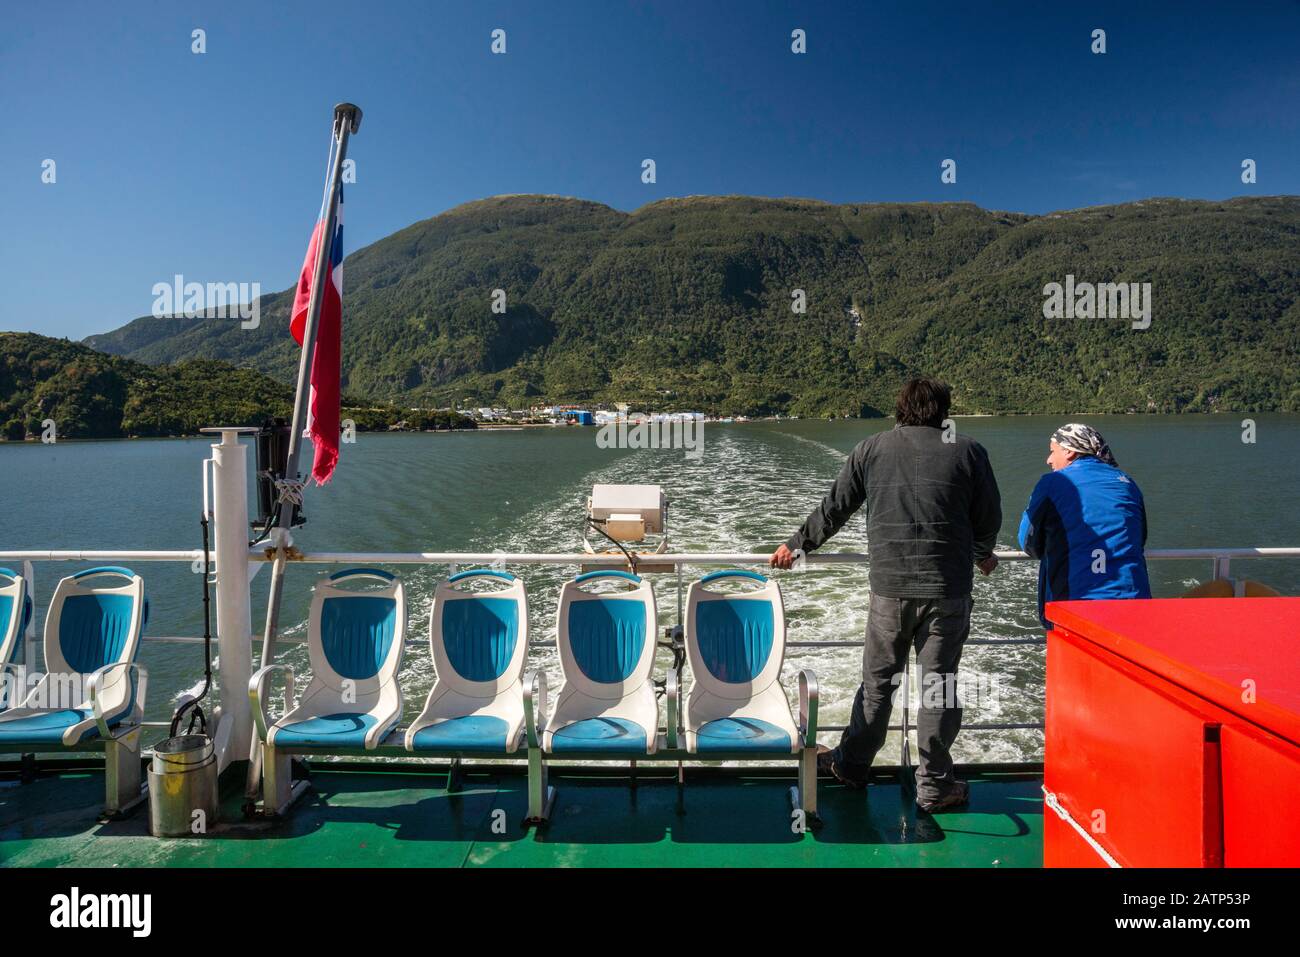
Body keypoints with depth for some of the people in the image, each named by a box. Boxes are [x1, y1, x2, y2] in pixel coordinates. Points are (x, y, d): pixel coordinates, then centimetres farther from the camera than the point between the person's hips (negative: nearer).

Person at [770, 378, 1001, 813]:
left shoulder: (871, 449, 3)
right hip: (949, 589, -1)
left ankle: (852, 764, 27)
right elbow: (989, 517, 10)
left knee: (878, 679, 13)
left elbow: (833, 510, 8)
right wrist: (982, 555, 30)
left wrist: (795, 545, 23)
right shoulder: (968, 452, 1)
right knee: (939, 683, 7)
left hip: (889, 587, 1)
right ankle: (934, 785, 16)